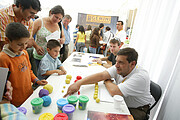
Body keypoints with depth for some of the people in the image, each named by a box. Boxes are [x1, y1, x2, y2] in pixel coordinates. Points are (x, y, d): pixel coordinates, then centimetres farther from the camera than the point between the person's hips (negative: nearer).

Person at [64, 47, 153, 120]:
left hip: (137, 110, -5)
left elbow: (114, 92, -36)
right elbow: (101, 75, -21)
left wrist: (107, 81, -15)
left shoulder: (140, 77, -31)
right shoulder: (120, 68, -12)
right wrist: (79, 83, -30)